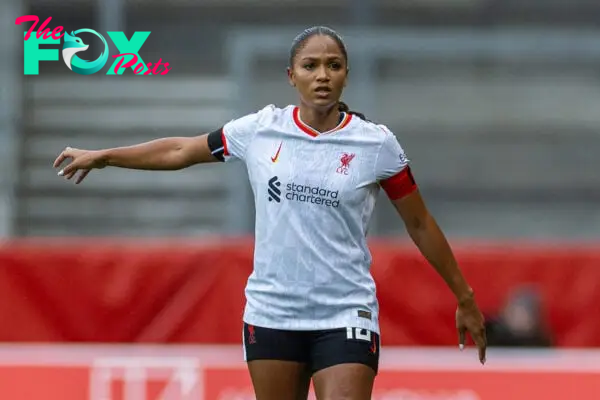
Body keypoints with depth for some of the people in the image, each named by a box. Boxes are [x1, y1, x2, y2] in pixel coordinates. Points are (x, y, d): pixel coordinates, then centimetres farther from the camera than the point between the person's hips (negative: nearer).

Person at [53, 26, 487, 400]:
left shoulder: (376, 143, -4)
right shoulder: (260, 130, 1)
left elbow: (420, 224, 6)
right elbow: (180, 151, 16)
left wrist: (464, 298, 9)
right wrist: (102, 156, 19)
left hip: (345, 317, -3)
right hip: (271, 311, 3)